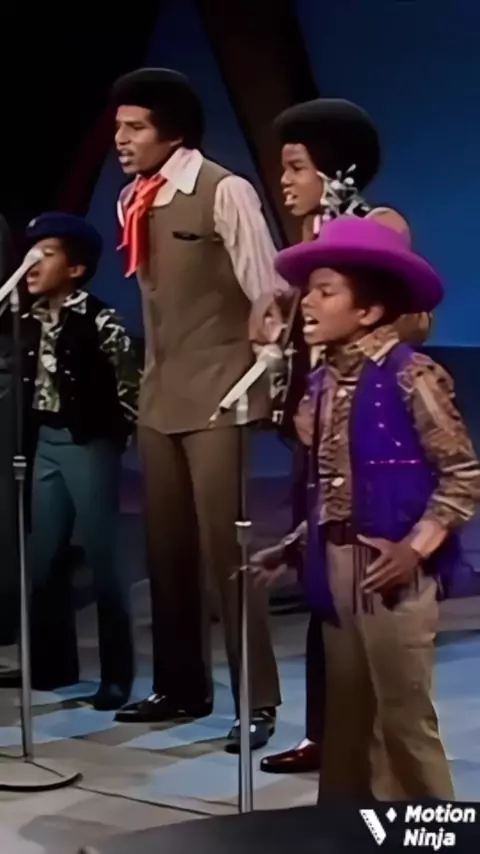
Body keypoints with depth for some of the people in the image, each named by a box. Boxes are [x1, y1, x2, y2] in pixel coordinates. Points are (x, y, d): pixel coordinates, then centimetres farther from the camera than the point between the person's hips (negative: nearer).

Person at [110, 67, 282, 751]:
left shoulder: (225, 193, -12)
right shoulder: (132, 200, 10)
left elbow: (268, 294, -11)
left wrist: (273, 388, -10)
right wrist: (156, 375, 17)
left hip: (217, 397, -7)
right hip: (159, 397, 7)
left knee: (224, 546, -7)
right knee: (167, 547, 11)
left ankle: (258, 701, 2)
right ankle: (181, 686, 23)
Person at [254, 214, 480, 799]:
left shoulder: (409, 376, -12)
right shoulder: (324, 381, 10)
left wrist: (416, 548, -17)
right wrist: (294, 547, 10)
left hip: (390, 570, -7)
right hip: (336, 567, 8)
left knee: (404, 718, -2)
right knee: (344, 717, 14)